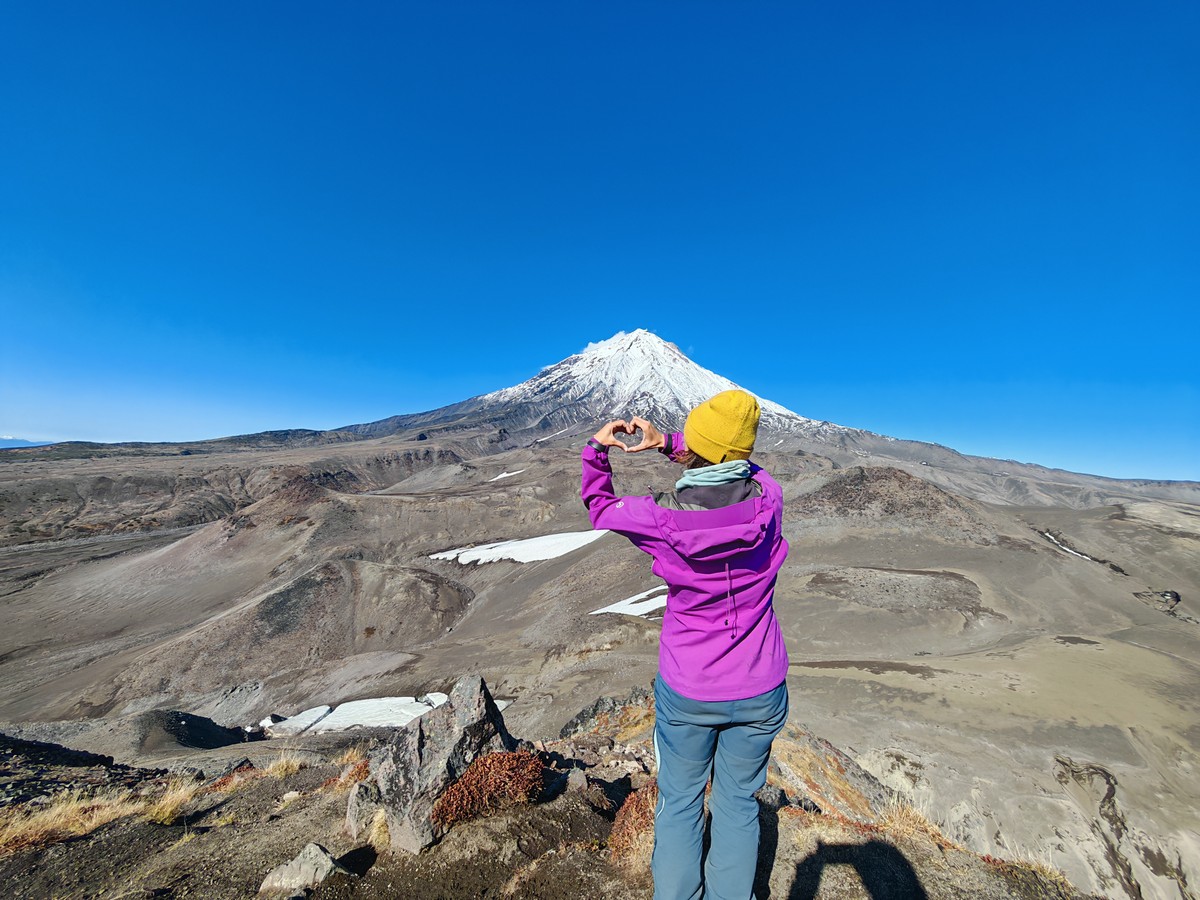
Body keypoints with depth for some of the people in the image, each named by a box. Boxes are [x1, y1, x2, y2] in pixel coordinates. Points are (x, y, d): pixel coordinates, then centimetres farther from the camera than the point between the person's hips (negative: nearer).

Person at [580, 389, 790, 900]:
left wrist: (597, 450, 2)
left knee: (679, 802, 24)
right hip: (759, 691, 2)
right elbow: (737, 468, 6)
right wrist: (667, 444, -3)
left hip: (686, 692, -2)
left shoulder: (662, 518, -24)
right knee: (738, 803, 25)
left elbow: (598, 506, -3)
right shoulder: (767, 498, -18)